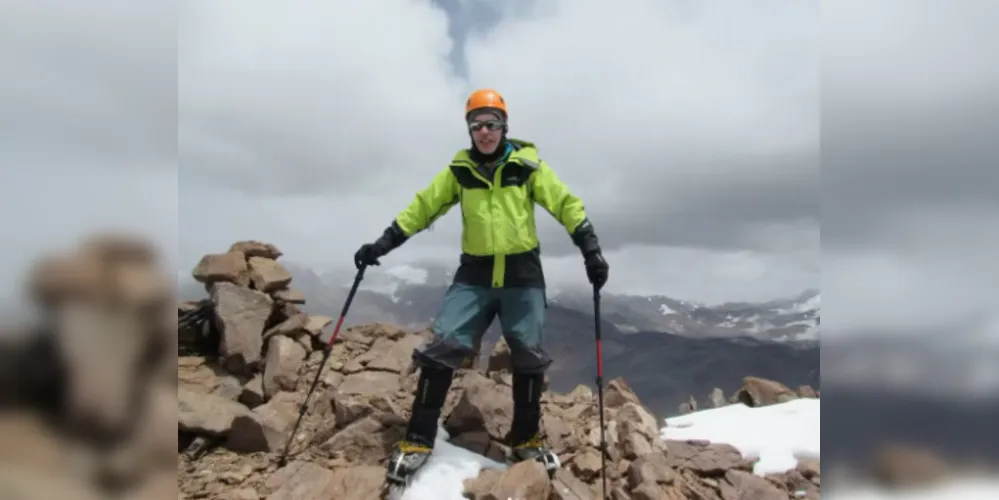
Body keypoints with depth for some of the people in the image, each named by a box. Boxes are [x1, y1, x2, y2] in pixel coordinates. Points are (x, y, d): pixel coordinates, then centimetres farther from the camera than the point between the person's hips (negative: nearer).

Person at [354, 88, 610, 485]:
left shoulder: (527, 164, -2)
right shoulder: (459, 169, 2)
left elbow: (566, 205, -2)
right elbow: (423, 206, 5)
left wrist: (591, 251, -11)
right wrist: (383, 243, -1)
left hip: (523, 276, 0)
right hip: (474, 275, 1)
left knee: (529, 356, 4)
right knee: (443, 348, -10)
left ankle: (525, 439, 23)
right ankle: (419, 440, 2)